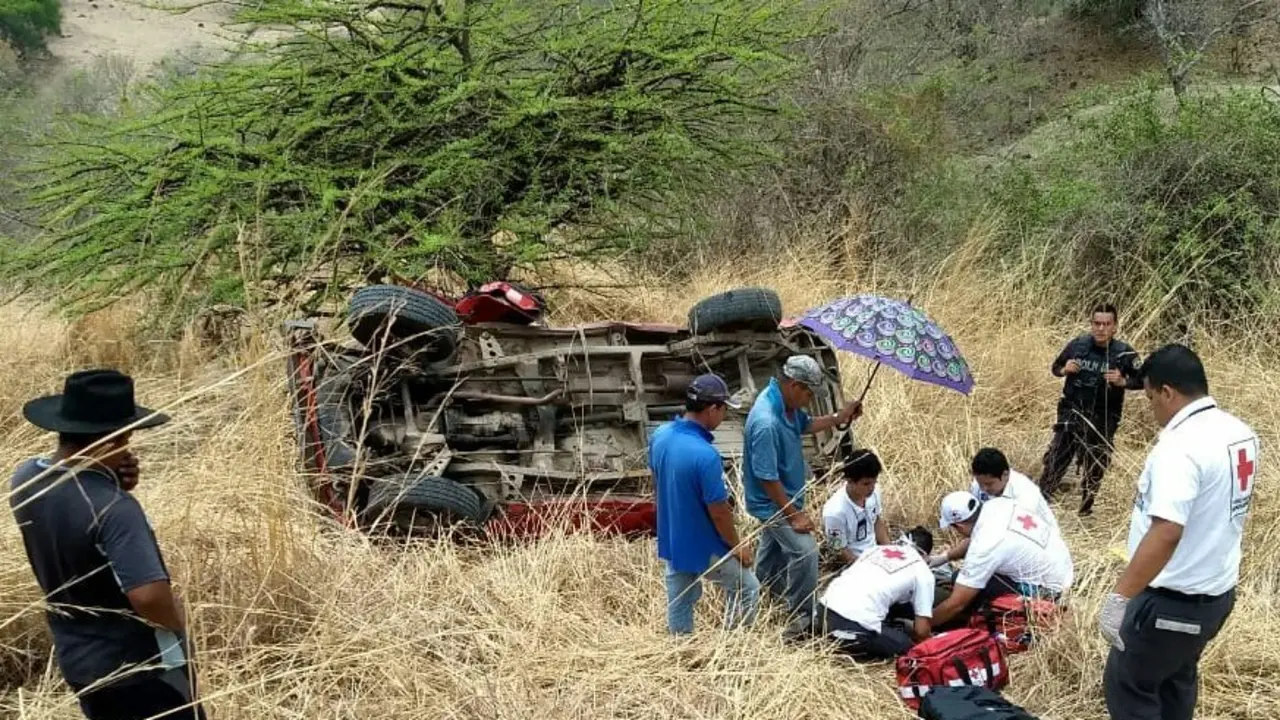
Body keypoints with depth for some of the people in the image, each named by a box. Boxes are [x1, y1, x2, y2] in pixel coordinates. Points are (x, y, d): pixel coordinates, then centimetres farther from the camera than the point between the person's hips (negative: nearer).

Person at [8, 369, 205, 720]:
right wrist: (178, 622, -15)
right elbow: (148, 597, -38)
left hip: (77, 659, 8)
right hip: (141, 665, -7)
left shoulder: (25, 479, -8)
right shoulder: (113, 508, -32)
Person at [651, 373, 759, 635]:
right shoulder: (705, 455, -31)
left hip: (671, 540, 7)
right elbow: (719, 512, -22)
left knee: (678, 603, 20)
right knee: (747, 589, 16)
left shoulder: (659, 436, -7)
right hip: (704, 547, -7)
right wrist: (736, 546, -6)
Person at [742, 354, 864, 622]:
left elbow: (805, 425, 15)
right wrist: (793, 515, -24)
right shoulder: (766, 423, -37)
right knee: (805, 550, -12)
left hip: (782, 498, 10)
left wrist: (839, 418, 3)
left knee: (774, 547, 27)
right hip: (774, 502, -10)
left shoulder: (786, 402, -8)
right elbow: (768, 478, -31)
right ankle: (801, 615, 2)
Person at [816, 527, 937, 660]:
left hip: (825, 608, 7)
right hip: (856, 626, -7)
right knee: (906, 647, 15)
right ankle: (852, 647, 0)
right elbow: (921, 631, 6)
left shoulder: (875, 549, 25)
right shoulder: (923, 572, 10)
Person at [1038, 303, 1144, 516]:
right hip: (1072, 412, 0)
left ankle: (1086, 510, 31)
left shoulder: (1124, 353, -11)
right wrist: (1064, 370, -13)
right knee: (1055, 460, 0)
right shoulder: (1077, 345, -6)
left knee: (1094, 467, 13)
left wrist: (1122, 382, -21)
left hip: (1102, 419, 0)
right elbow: (1056, 367, 9)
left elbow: (1141, 381, -3)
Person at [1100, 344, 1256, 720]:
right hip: (1218, 590, 9)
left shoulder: (1180, 445, -27)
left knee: (1126, 686, 6)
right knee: (1177, 678, 25)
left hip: (1174, 601, -9)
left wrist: (1119, 597, -34)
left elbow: (1166, 533, -35)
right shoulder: (1241, 432, 2)